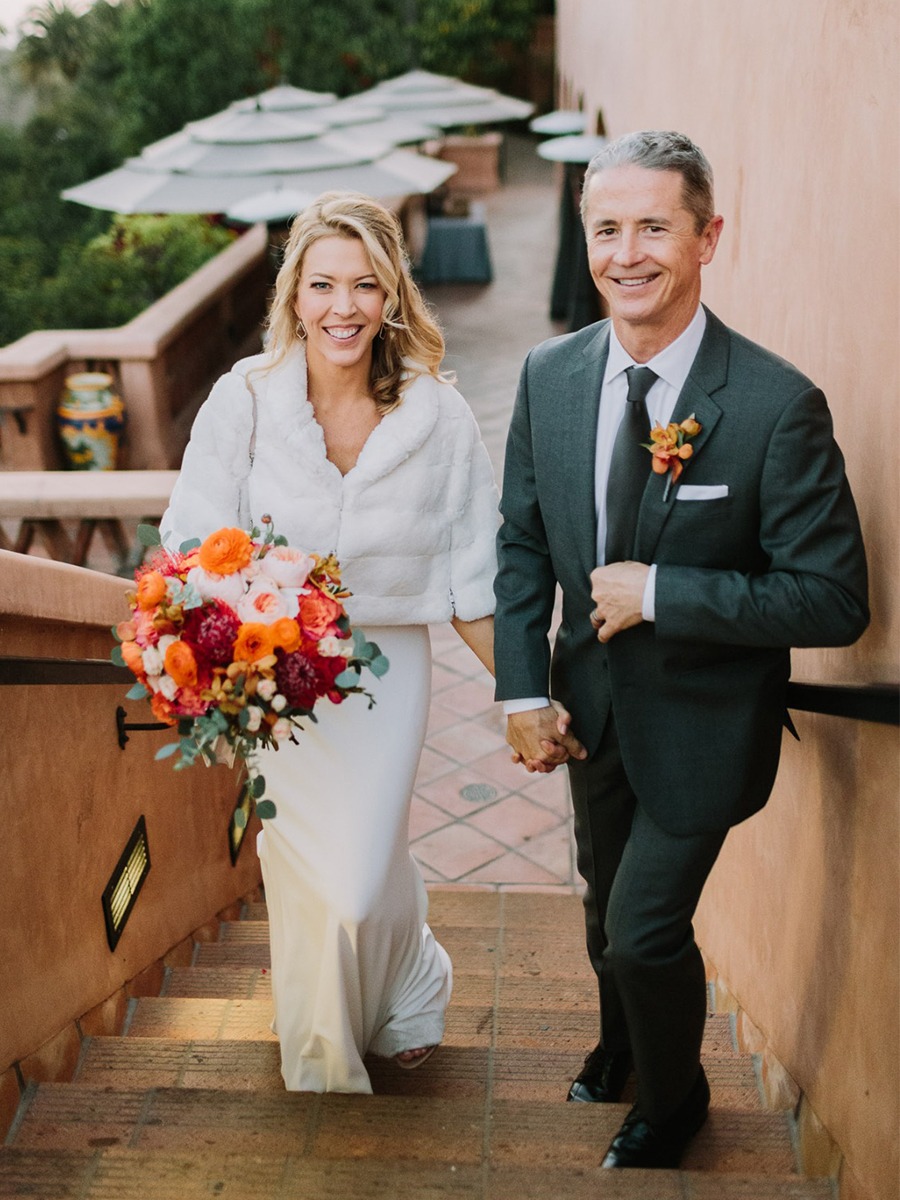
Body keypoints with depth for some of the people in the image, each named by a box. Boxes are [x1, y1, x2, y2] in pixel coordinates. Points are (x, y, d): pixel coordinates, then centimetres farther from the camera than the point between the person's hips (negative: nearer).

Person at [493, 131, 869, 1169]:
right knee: (607, 900, 24)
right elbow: (522, 542, 2)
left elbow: (834, 600, -22)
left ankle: (674, 1096, 36)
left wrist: (658, 591, -27)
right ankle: (621, 1042, 57)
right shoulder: (550, 375, -8)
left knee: (646, 926, 1)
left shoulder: (778, 404, -24)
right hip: (592, 706, 5)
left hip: (701, 723, -5)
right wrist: (523, 691, -4)